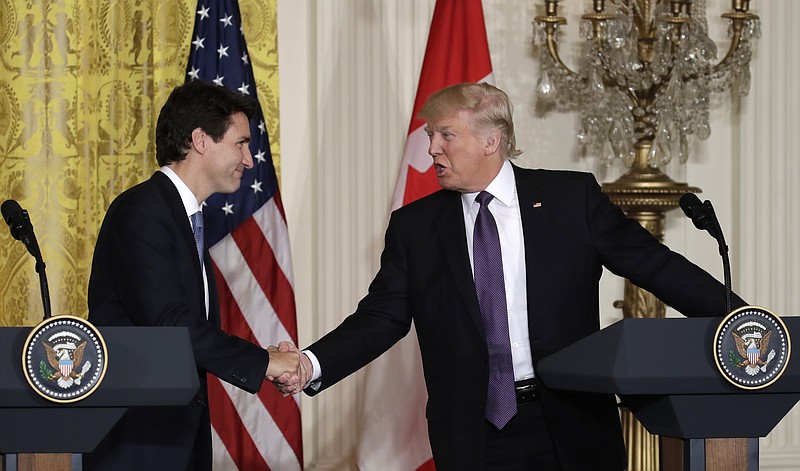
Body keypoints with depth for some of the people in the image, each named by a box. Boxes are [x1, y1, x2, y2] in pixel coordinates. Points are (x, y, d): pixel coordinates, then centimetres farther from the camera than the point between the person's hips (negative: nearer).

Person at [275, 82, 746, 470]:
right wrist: (313, 365, -13)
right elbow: (381, 318, 4)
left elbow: (655, 265, 3)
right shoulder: (414, 227, 7)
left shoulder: (573, 197, 3)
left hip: (572, 425, -1)